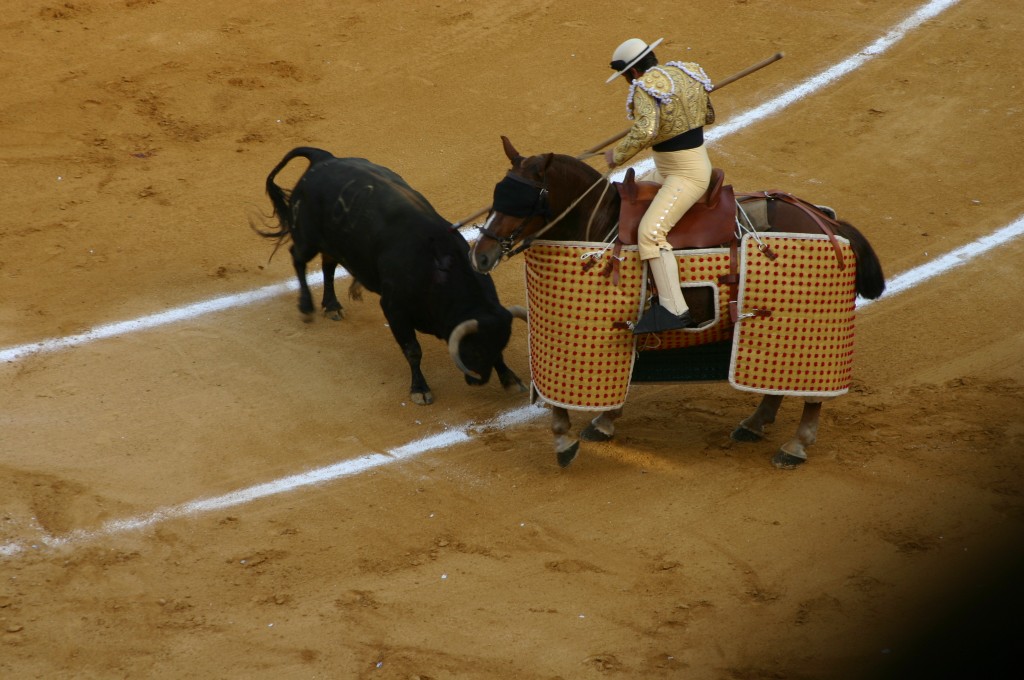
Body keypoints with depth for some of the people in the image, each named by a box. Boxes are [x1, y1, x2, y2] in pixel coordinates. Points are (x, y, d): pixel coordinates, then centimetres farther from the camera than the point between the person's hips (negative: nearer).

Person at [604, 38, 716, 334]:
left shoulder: (646, 86, -20)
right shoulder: (687, 72, 7)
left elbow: (644, 132, -34)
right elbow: (709, 115, 19)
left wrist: (616, 155, -20)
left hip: (686, 176, -11)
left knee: (650, 231, -24)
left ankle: (674, 310, -34)